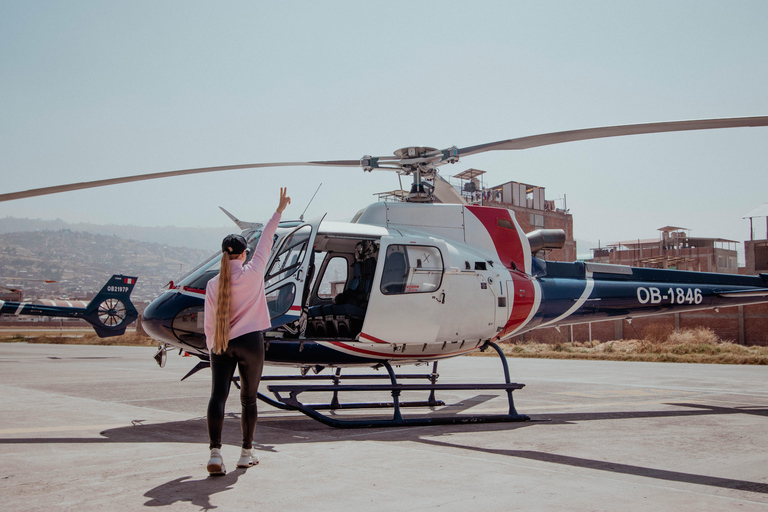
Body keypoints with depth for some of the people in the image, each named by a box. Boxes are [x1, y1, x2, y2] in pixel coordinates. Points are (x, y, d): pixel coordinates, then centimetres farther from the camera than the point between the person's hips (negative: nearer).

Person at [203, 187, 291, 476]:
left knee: (218, 396, -3)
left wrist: (213, 350, 17)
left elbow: (209, 325, 5)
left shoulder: (213, 284, 2)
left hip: (222, 345, 2)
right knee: (248, 398, 10)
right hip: (249, 341, -1)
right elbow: (266, 241, 5)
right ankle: (246, 453, 20)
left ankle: (215, 453, -18)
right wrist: (279, 211, 15)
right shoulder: (252, 273, -5)